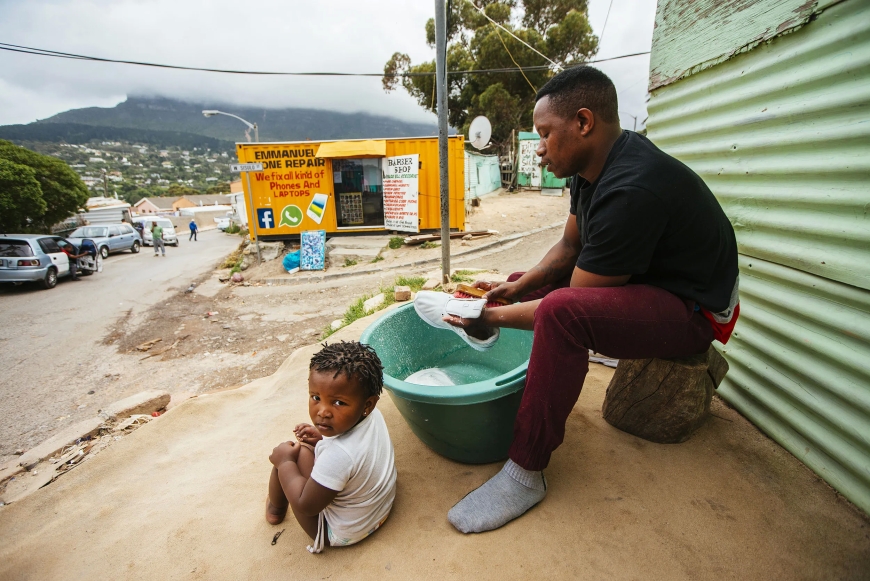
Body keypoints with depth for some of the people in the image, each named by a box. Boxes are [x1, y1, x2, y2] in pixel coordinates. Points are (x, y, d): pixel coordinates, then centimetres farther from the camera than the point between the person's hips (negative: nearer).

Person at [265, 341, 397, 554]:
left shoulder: (338, 456, -41)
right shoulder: (373, 416, -19)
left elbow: (305, 505, -24)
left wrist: (285, 462, -14)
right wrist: (322, 439, -3)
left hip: (340, 534, -7)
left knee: (293, 453, -5)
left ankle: (275, 509, 25)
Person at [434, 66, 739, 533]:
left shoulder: (630, 191, -30)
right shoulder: (596, 165, 0)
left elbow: (571, 305, -26)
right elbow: (570, 245, 8)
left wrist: (493, 318, -17)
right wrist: (517, 287, -5)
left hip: (691, 310, -10)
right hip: (639, 278, 10)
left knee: (562, 312, -37)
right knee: (523, 284, 10)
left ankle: (525, 473, -21)